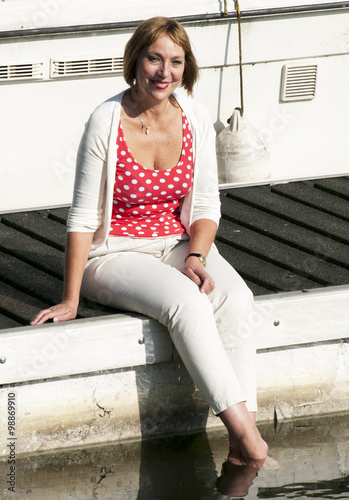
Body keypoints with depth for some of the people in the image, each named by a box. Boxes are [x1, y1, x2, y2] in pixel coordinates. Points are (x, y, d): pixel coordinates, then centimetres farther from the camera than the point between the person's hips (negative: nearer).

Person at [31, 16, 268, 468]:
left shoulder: (194, 117, -1)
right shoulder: (106, 122, -13)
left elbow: (206, 204, 6)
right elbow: (83, 217, -9)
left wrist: (195, 257, -13)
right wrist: (70, 300, -9)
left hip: (178, 243, 4)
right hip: (115, 254, -4)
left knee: (235, 298, -28)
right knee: (187, 301, -34)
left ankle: (242, 445, -34)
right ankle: (241, 427, -35)